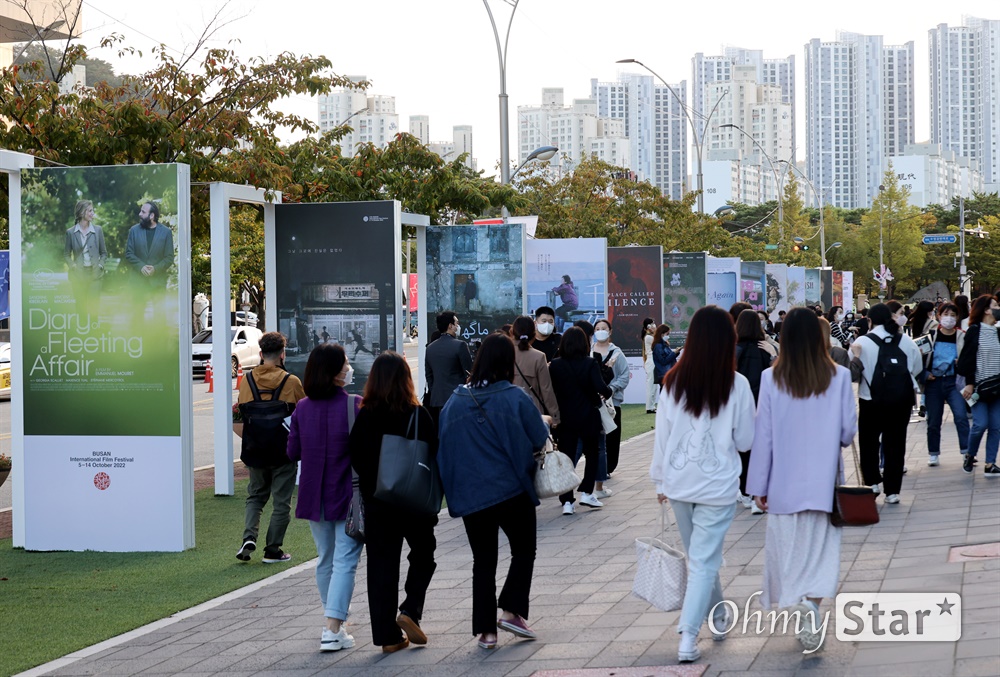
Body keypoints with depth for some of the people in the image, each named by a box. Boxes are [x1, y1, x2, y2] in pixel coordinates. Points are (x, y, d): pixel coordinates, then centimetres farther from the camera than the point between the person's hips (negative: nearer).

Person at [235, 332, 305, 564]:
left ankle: (249, 537, 1)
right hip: (284, 449, -3)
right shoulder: (291, 382, -10)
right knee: (281, 501, 7)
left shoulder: (247, 380, -2)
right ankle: (272, 550, 8)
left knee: (255, 495, 20)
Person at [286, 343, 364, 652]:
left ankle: (334, 623, 25)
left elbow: (292, 452, 7)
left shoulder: (302, 409, 0)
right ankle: (333, 630, -10)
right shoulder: (355, 406, -14)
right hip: (347, 496, -5)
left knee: (325, 560, 17)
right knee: (345, 562, -2)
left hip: (314, 496, 5)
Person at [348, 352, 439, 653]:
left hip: (376, 504, 1)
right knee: (423, 557, 19)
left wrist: (370, 492, 9)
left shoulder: (364, 417, -6)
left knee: (381, 565, 8)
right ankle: (410, 610, 0)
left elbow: (355, 459, -4)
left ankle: (388, 636, 8)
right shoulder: (418, 415, -10)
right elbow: (435, 457, -7)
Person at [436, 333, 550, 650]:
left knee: (483, 561, 11)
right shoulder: (515, 398, -11)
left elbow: (444, 447, 4)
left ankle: (486, 630, 8)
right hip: (512, 490, -3)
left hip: (470, 493, 3)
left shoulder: (455, 401, -1)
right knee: (524, 550, 16)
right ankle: (511, 610, 1)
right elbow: (539, 440, -4)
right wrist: (544, 423, 17)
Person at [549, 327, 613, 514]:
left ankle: (567, 501, -1)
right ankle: (586, 492, 15)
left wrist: (555, 414, 11)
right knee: (592, 453, 19)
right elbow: (601, 388, -19)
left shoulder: (555, 365, -5)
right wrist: (609, 393, 1)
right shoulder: (590, 364, -11)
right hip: (588, 417, -1)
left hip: (565, 418, 2)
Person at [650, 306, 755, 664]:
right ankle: (688, 637, -8)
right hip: (717, 485, -3)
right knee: (704, 561, 0)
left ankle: (718, 617, 39)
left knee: (699, 555, 21)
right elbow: (745, 440, -4)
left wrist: (660, 479, 12)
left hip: (679, 482, 3)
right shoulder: (737, 385, -11)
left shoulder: (673, 382, -4)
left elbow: (661, 436, 2)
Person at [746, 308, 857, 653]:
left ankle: (795, 609, 18)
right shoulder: (839, 377, -6)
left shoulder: (771, 379, -6)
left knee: (787, 547, 12)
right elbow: (849, 431, -1)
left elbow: (763, 435, -3)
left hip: (784, 483, 0)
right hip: (823, 481, 0)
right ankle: (811, 603, -21)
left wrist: (759, 485, 5)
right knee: (820, 549, 2)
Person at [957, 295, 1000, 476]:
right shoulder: (974, 331, -4)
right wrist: (969, 383, -11)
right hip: (979, 386, -5)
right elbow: (968, 358, -7)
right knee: (981, 424, -10)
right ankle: (970, 456, 13)